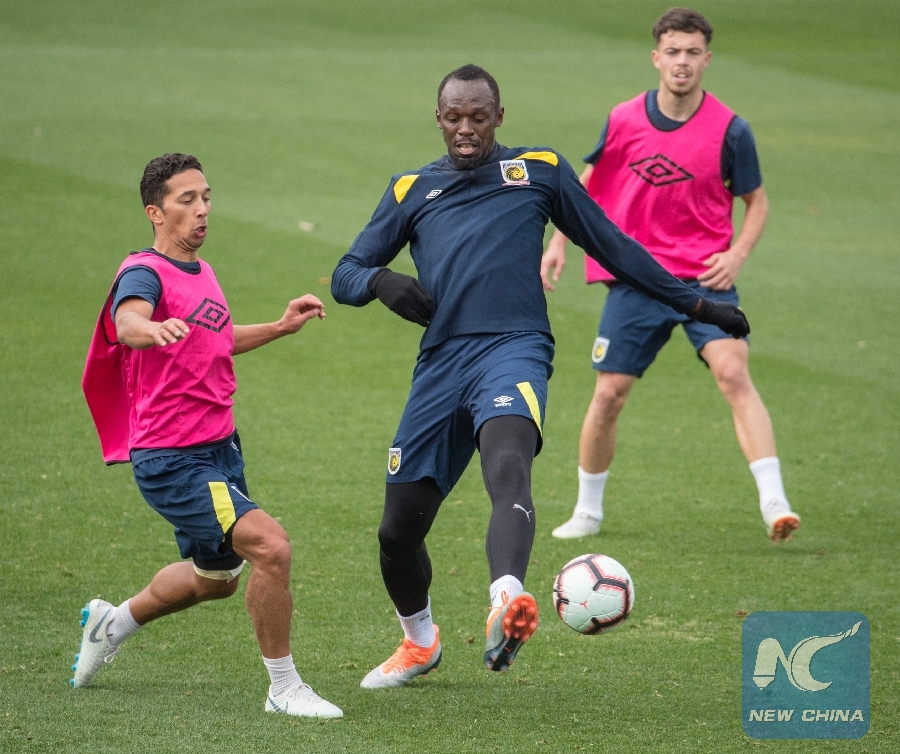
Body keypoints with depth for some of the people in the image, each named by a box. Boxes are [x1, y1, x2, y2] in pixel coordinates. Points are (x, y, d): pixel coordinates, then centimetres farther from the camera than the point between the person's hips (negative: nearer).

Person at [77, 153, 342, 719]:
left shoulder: (202, 272, 12)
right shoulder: (145, 272, -16)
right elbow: (128, 321, -40)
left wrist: (283, 327, 24)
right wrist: (154, 328, -62)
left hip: (220, 449, 9)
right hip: (170, 460, -9)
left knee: (216, 577, 25)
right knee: (270, 545, -23)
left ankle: (112, 624, 48)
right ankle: (284, 689, -10)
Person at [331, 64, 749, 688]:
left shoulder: (540, 172, 14)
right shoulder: (411, 191, 20)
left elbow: (612, 247, 21)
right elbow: (345, 275, 20)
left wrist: (694, 304, 21)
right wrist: (380, 280, -5)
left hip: (514, 350, -4)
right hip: (441, 362, 4)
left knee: (508, 466, -35)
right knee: (399, 531, 6)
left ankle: (507, 603, -59)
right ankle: (419, 642, 35)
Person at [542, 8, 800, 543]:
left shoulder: (729, 131, -6)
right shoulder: (624, 122, -1)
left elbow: (757, 202, 6)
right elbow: (588, 181, 16)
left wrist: (738, 254, -10)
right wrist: (559, 243, 10)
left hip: (705, 277, -2)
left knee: (733, 374, -23)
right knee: (608, 395, 2)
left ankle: (774, 505, -29)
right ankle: (588, 511, 24)